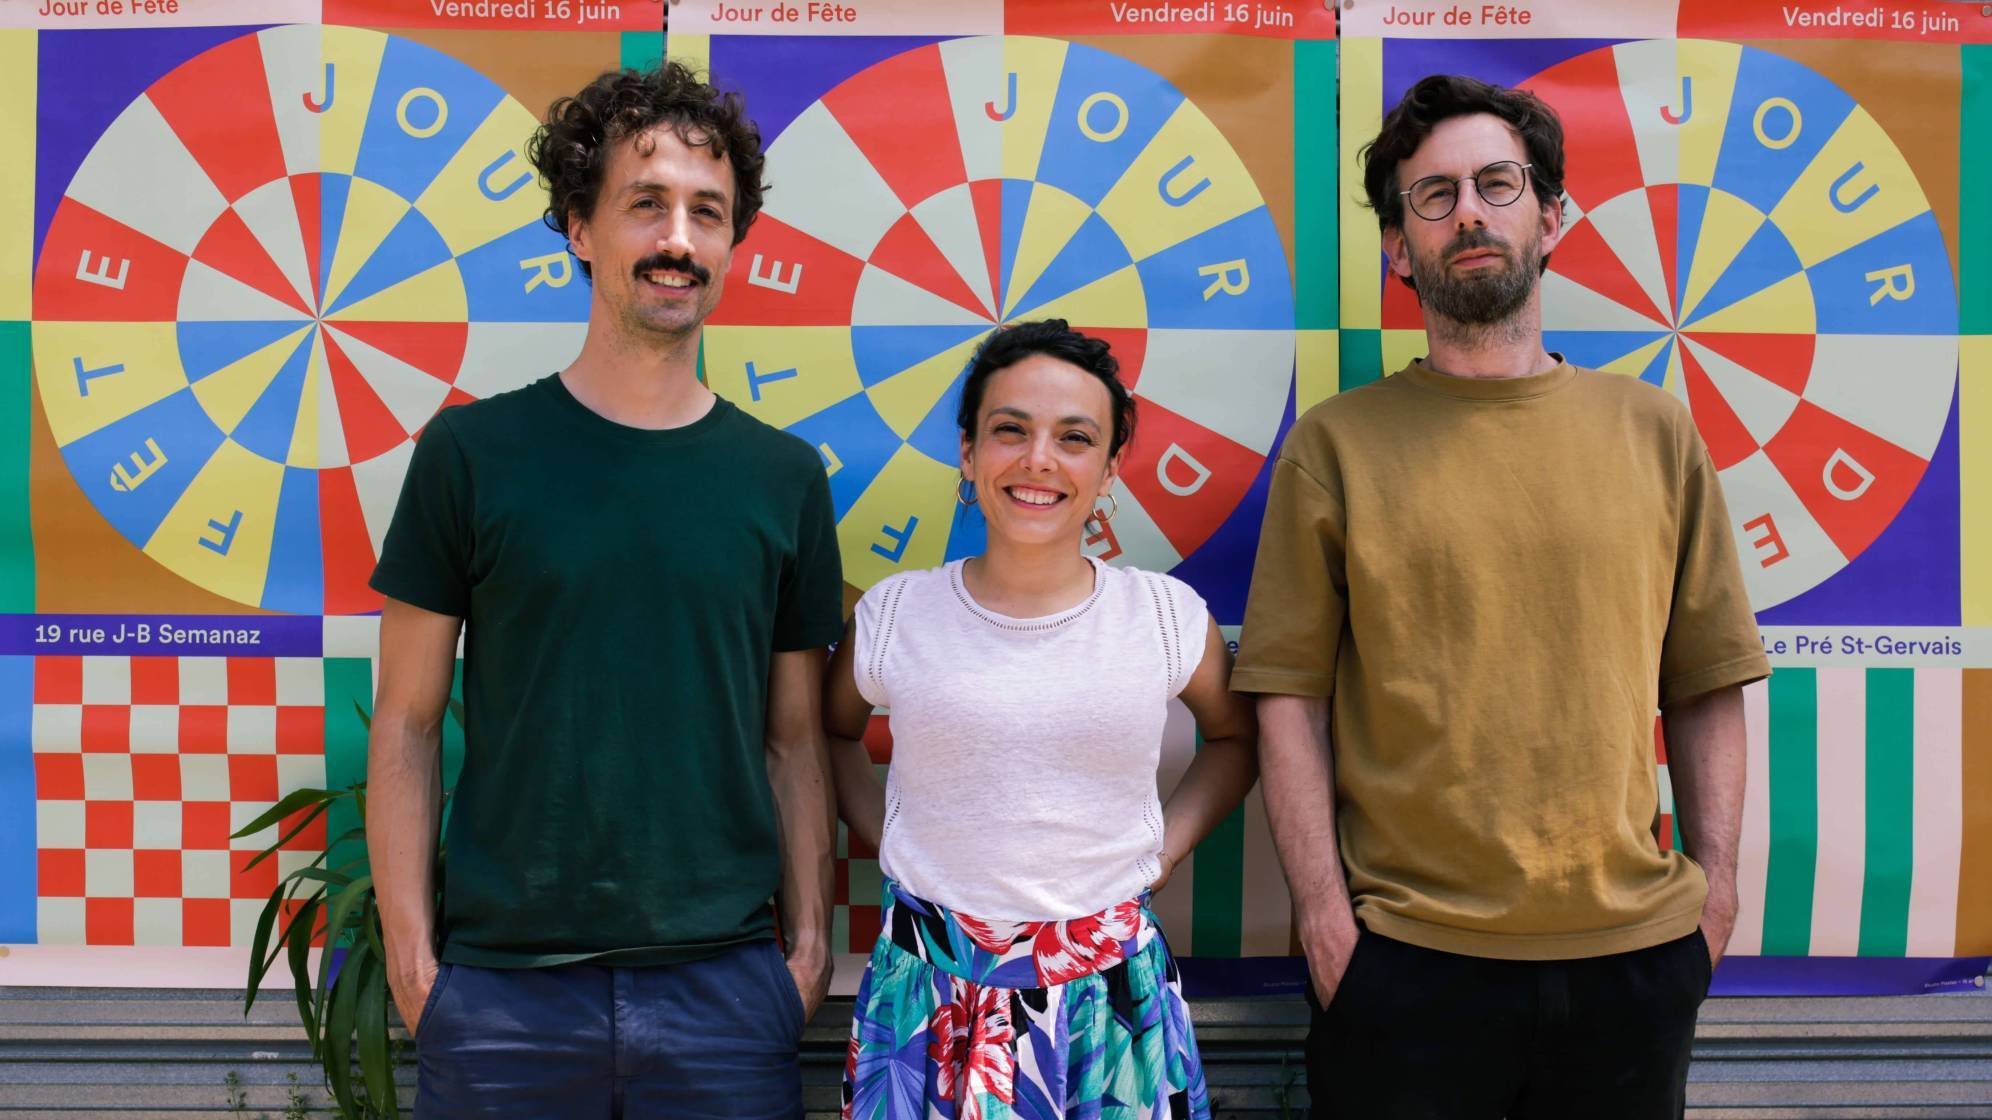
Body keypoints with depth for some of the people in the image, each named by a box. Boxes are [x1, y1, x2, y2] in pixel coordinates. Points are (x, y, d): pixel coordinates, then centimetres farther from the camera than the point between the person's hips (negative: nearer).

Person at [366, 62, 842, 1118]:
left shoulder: (784, 476, 4)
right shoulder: (472, 453, -2)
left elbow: (793, 740, 7)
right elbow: (406, 723, 1)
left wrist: (809, 938, 2)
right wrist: (409, 949, -4)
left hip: (724, 981, 2)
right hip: (499, 986, -1)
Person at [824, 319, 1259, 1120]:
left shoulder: (1169, 618, -4)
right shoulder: (892, 617, -5)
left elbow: (1236, 737, 14)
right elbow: (831, 733, 14)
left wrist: (1162, 849, 3)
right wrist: (882, 838, 2)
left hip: (1111, 993, 1)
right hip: (932, 999, 0)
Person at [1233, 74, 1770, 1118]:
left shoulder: (1653, 431, 7)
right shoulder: (1336, 445, 0)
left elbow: (1704, 686, 8)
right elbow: (1291, 698, -3)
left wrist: (1715, 877, 2)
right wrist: (1323, 910, -8)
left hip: (1637, 952, 3)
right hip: (1406, 957, -2)